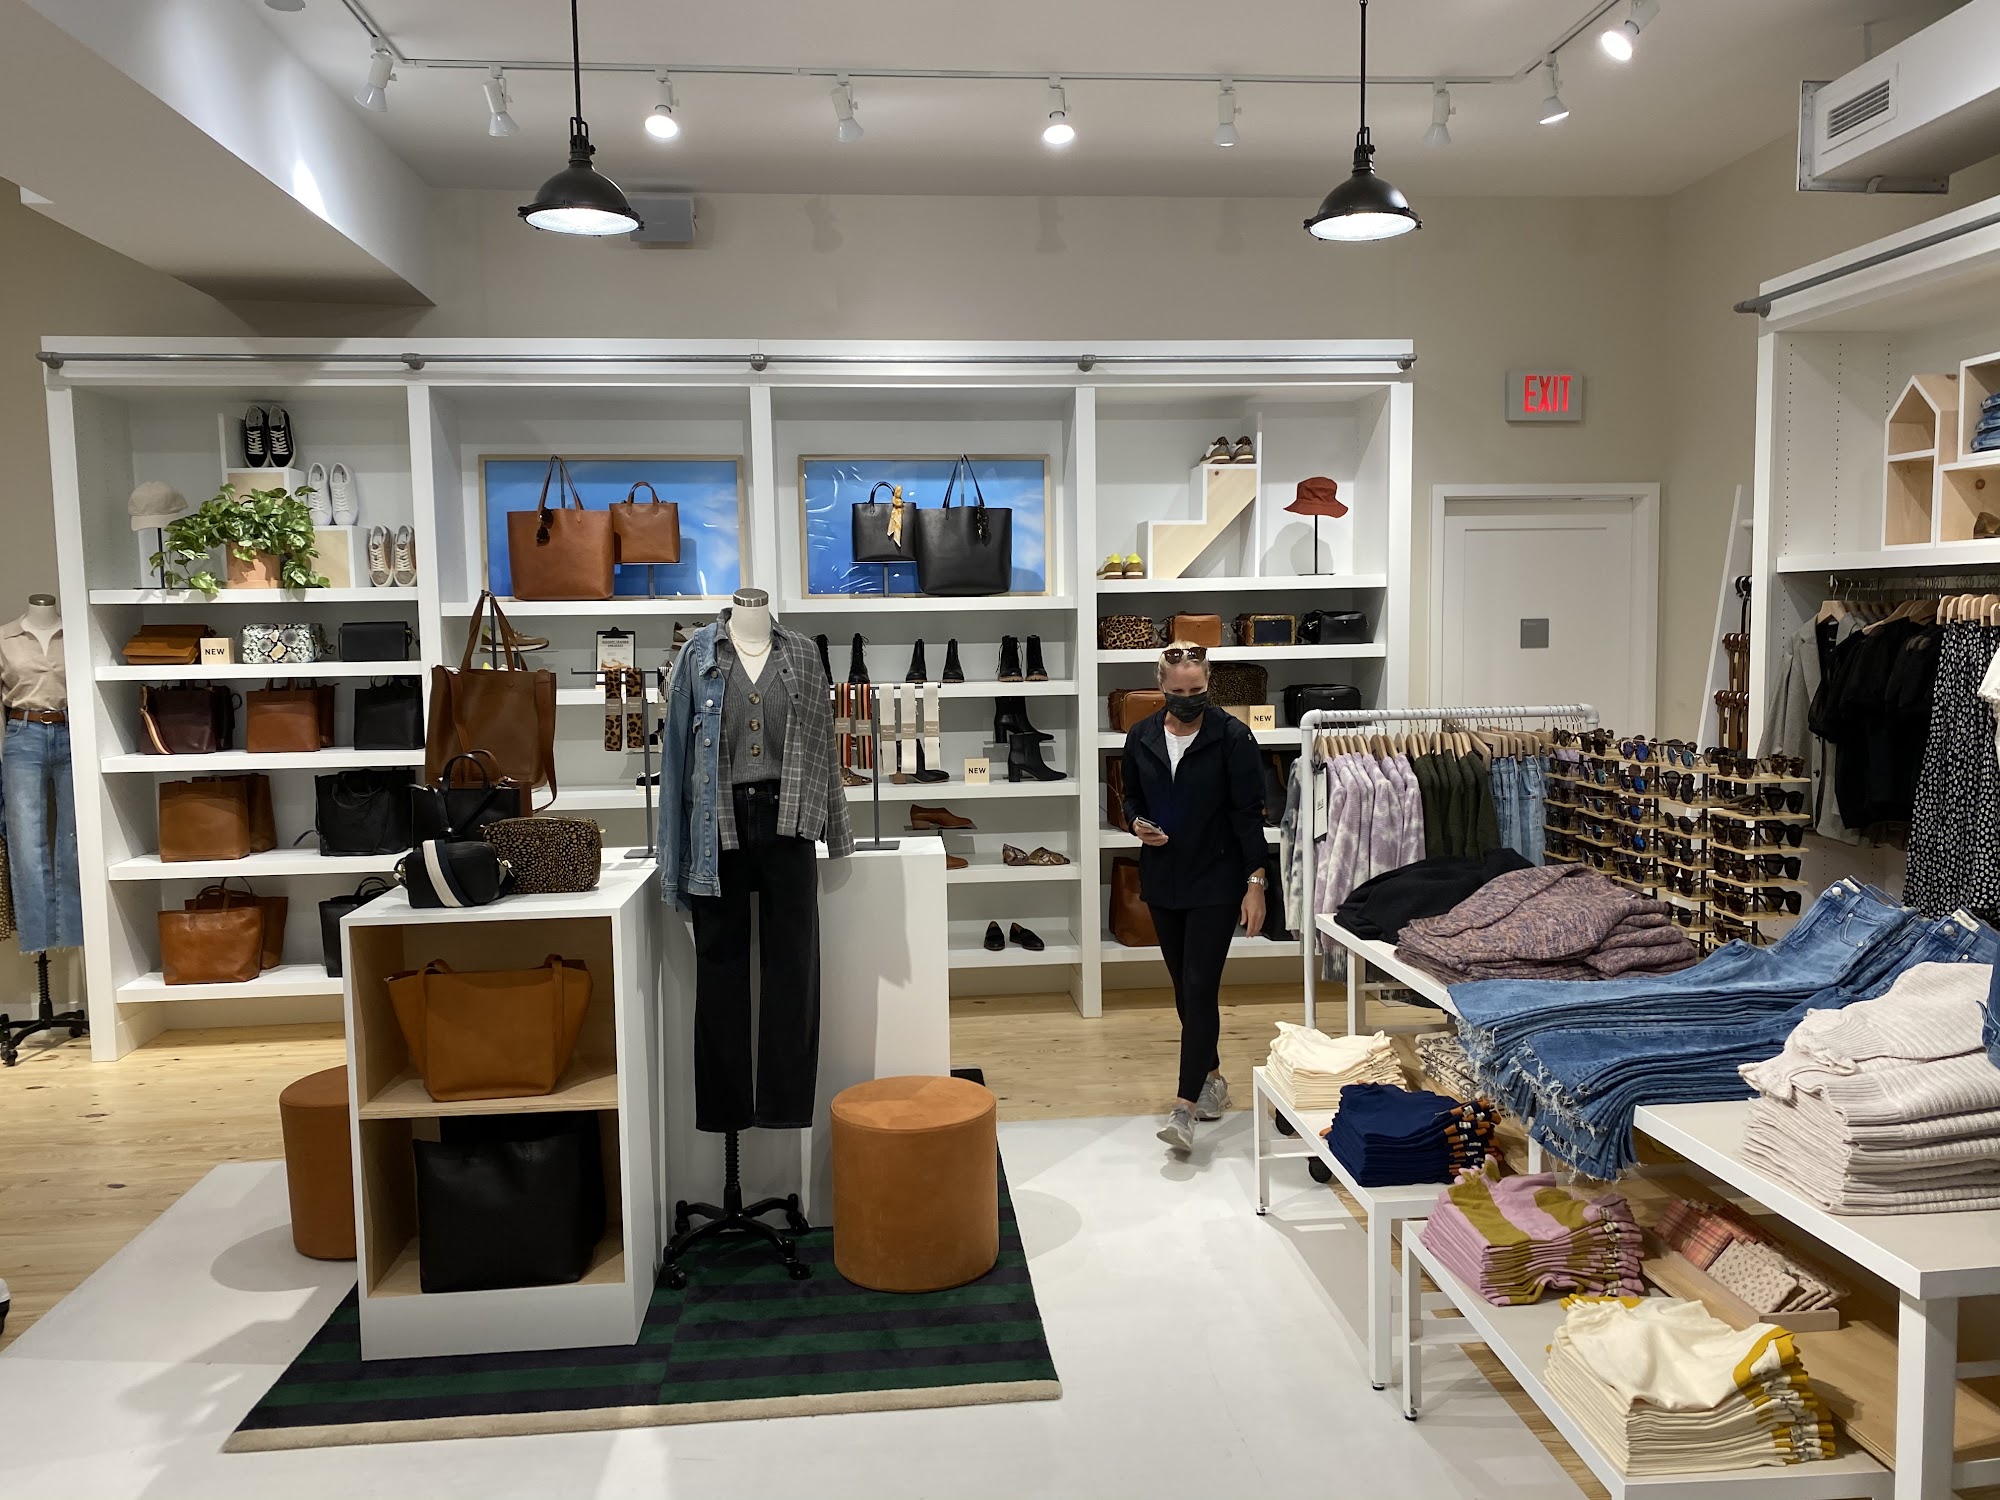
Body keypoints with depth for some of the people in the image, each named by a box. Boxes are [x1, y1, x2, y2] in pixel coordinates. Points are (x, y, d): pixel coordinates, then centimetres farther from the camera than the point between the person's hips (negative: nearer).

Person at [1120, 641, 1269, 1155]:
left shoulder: (1232, 736, -9)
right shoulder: (1141, 737, 3)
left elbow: (1249, 814, -9)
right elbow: (1131, 797, 17)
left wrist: (1255, 883, -12)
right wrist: (1138, 824, -6)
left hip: (1216, 881, -5)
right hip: (1164, 880, 5)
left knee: (1200, 987, -10)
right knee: (1184, 986, 13)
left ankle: (1185, 1106, -11)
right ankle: (1211, 1077, 32)